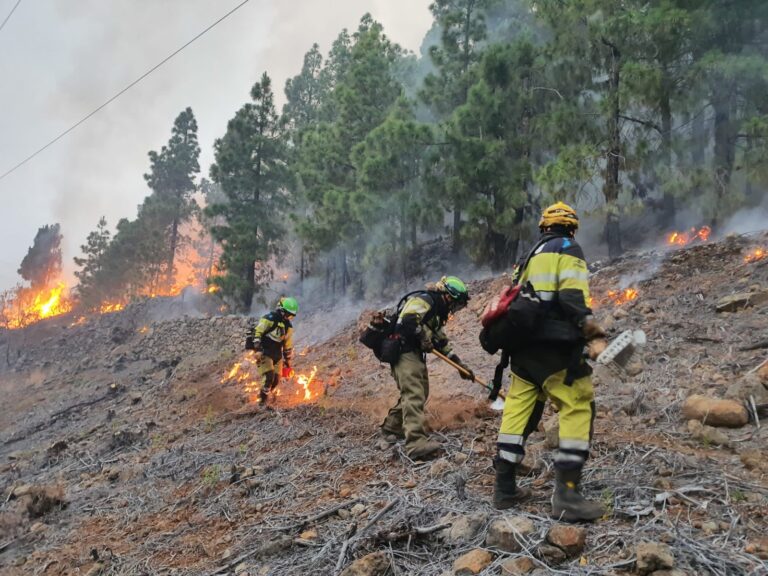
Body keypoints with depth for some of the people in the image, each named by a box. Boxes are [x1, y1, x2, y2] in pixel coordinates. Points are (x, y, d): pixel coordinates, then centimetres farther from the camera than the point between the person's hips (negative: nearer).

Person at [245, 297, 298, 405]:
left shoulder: (288, 326, 12)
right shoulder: (270, 318, -11)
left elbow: (288, 346, 19)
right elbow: (257, 332, -16)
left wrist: (288, 362, 20)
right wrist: (257, 349, -25)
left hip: (277, 354, 7)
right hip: (264, 353, -7)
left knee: (276, 380, 3)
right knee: (269, 376, -18)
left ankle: (265, 397, 22)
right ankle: (263, 400, -7)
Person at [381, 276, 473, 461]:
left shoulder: (437, 311, 21)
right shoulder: (424, 300, -10)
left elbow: (442, 342, 26)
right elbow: (409, 321, -28)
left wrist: (460, 365, 25)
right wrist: (425, 338, -14)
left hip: (415, 353, 10)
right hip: (403, 351, -10)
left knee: (420, 392, 16)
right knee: (414, 394, -18)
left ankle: (392, 426, 31)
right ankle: (416, 443, -25)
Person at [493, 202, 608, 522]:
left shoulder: (532, 255, 25)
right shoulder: (568, 249, 1)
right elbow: (572, 297, -14)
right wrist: (593, 334, -16)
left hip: (523, 345, 8)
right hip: (554, 346, -8)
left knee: (518, 410, 9)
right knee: (578, 409, -6)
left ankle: (504, 489, 11)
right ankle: (567, 495, -12)